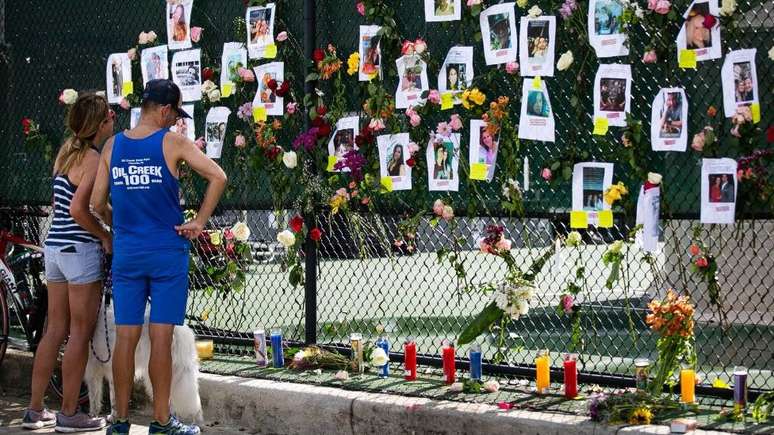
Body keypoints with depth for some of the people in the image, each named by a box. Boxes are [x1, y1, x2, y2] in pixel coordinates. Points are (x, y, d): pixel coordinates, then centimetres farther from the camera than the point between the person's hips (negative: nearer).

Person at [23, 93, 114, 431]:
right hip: (80, 249, -8)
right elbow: (78, 209, -23)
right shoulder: (94, 159, -14)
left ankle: (35, 410, 15)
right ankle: (69, 415, 3)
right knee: (81, 332, -1)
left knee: (55, 330, 12)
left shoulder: (66, 152, 12)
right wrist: (106, 237, -11)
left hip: (55, 245, 8)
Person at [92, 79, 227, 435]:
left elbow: (97, 204, 7)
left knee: (126, 337, 7)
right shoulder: (173, 143, -6)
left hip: (126, 254, 4)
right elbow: (218, 177, -13)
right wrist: (199, 222, -6)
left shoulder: (112, 146, 5)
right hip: (167, 251, -4)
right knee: (161, 338, 0)